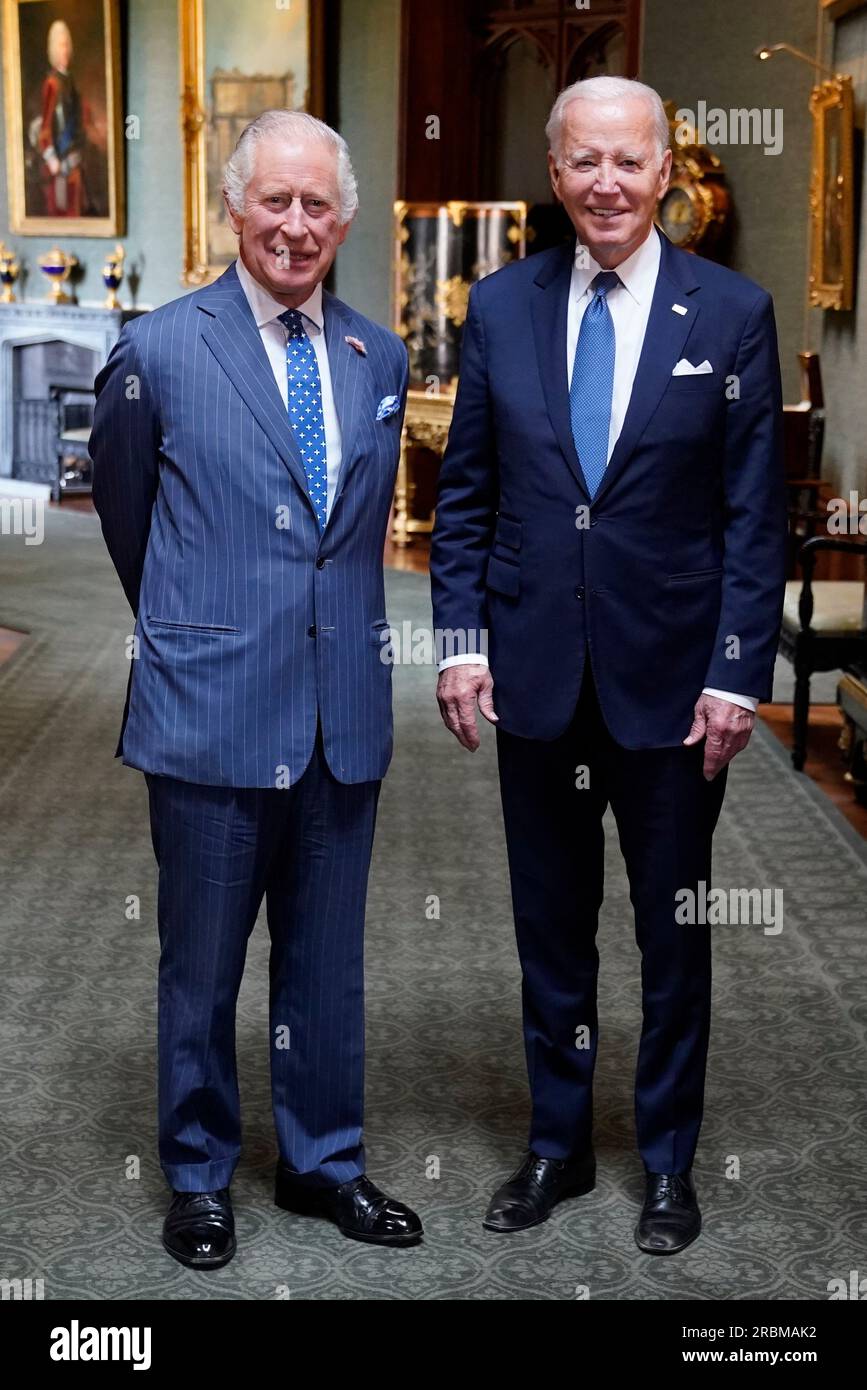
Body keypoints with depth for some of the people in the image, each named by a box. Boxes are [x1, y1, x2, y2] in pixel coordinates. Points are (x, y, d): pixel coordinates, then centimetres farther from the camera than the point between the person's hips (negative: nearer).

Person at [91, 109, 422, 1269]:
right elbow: (125, 513, 8)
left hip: (344, 711, 4)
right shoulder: (159, 350, -5)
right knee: (201, 966, 10)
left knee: (328, 962, 15)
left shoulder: (379, 357, 7)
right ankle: (199, 1175, 27)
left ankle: (324, 1160, 32)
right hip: (214, 707, -3)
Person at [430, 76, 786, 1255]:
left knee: (674, 932, 11)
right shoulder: (501, 307, 3)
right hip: (535, 673, 2)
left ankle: (669, 1160, 28)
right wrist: (463, 642, -2)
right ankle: (557, 1145, 30)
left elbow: (756, 514, -5)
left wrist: (738, 675, -9)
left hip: (671, 680, -2)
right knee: (551, 926, 13)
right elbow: (466, 491, 6)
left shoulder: (732, 314, -4)